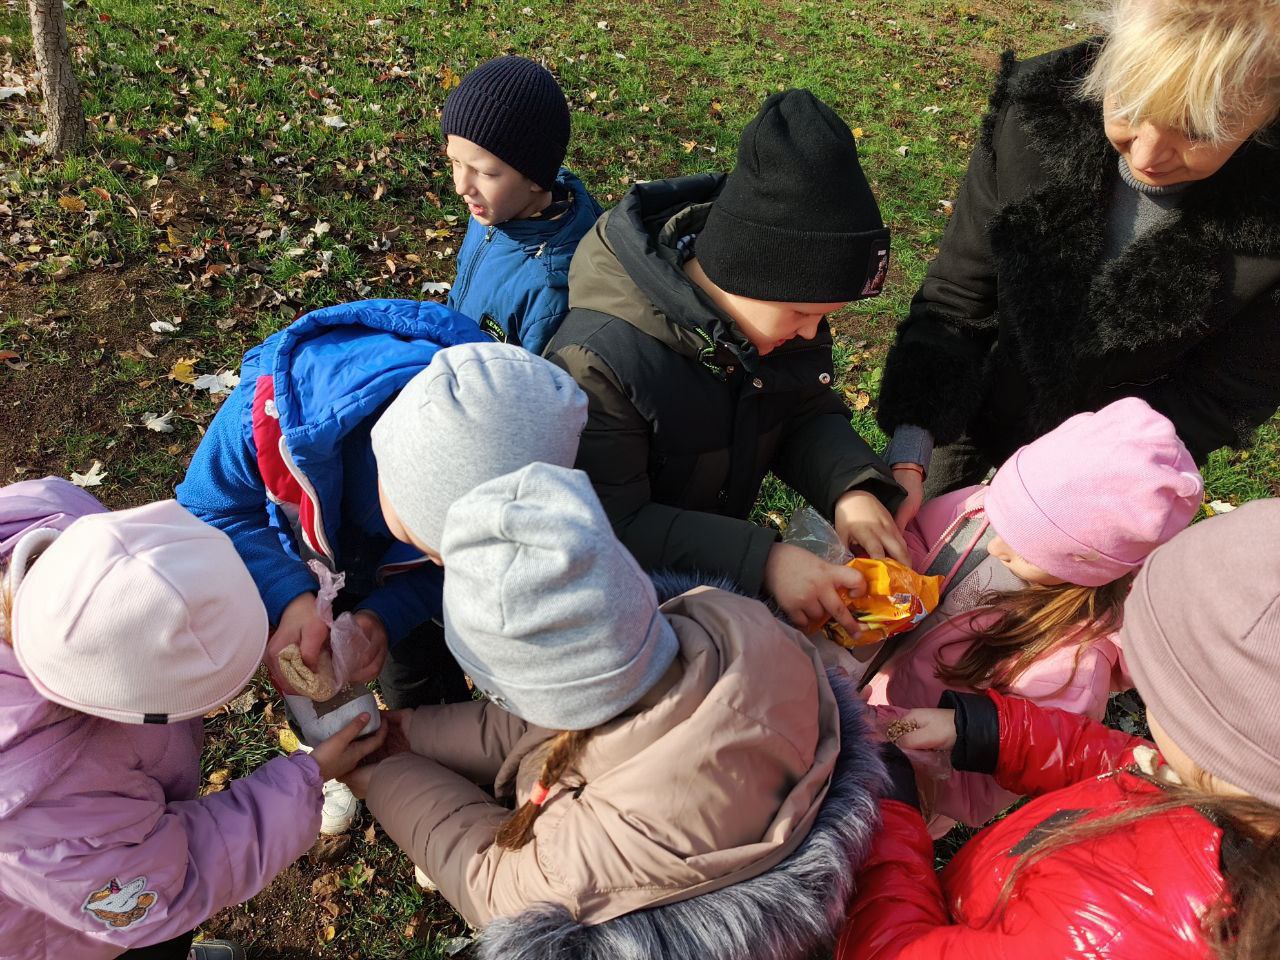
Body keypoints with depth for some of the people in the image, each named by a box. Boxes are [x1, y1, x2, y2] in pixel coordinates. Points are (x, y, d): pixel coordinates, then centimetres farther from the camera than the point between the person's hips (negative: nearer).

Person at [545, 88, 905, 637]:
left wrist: (851, 488, -26)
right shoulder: (596, 364, -36)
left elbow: (807, 412, -5)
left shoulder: (783, 304, -14)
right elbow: (609, 526, -33)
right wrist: (761, 561, -41)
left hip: (719, 568, 6)